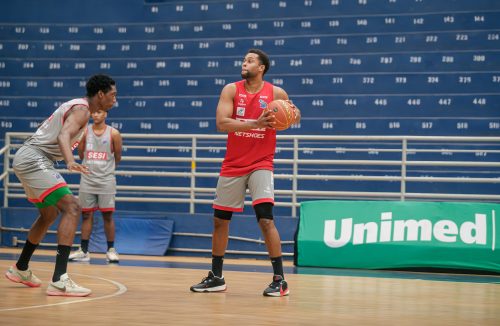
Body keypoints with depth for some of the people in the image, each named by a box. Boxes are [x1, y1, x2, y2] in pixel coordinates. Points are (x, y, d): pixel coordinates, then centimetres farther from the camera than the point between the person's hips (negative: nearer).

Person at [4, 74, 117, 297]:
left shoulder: (75, 106, 17)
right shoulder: (82, 109, -13)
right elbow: (63, 136, -32)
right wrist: (70, 163, -49)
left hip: (26, 159, 11)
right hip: (34, 159, -11)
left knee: (49, 215, 25)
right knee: (71, 208, -19)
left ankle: (20, 269, 41)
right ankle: (60, 281, -28)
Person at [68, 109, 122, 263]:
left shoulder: (113, 133, -5)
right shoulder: (85, 131, 1)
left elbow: (117, 157, 6)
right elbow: (81, 155, 12)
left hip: (106, 179, -2)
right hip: (87, 179, 2)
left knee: (107, 215, -1)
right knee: (86, 214, 4)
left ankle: (111, 250, 8)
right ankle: (83, 251, 8)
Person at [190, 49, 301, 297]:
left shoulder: (276, 93, -3)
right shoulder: (231, 90, -3)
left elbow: (291, 117, 13)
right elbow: (221, 123, -16)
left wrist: (294, 114, -12)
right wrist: (255, 124, -27)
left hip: (261, 164, -3)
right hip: (233, 165, 3)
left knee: (266, 219, -18)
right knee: (220, 220, 10)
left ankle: (279, 280, -11)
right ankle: (216, 278, 26)